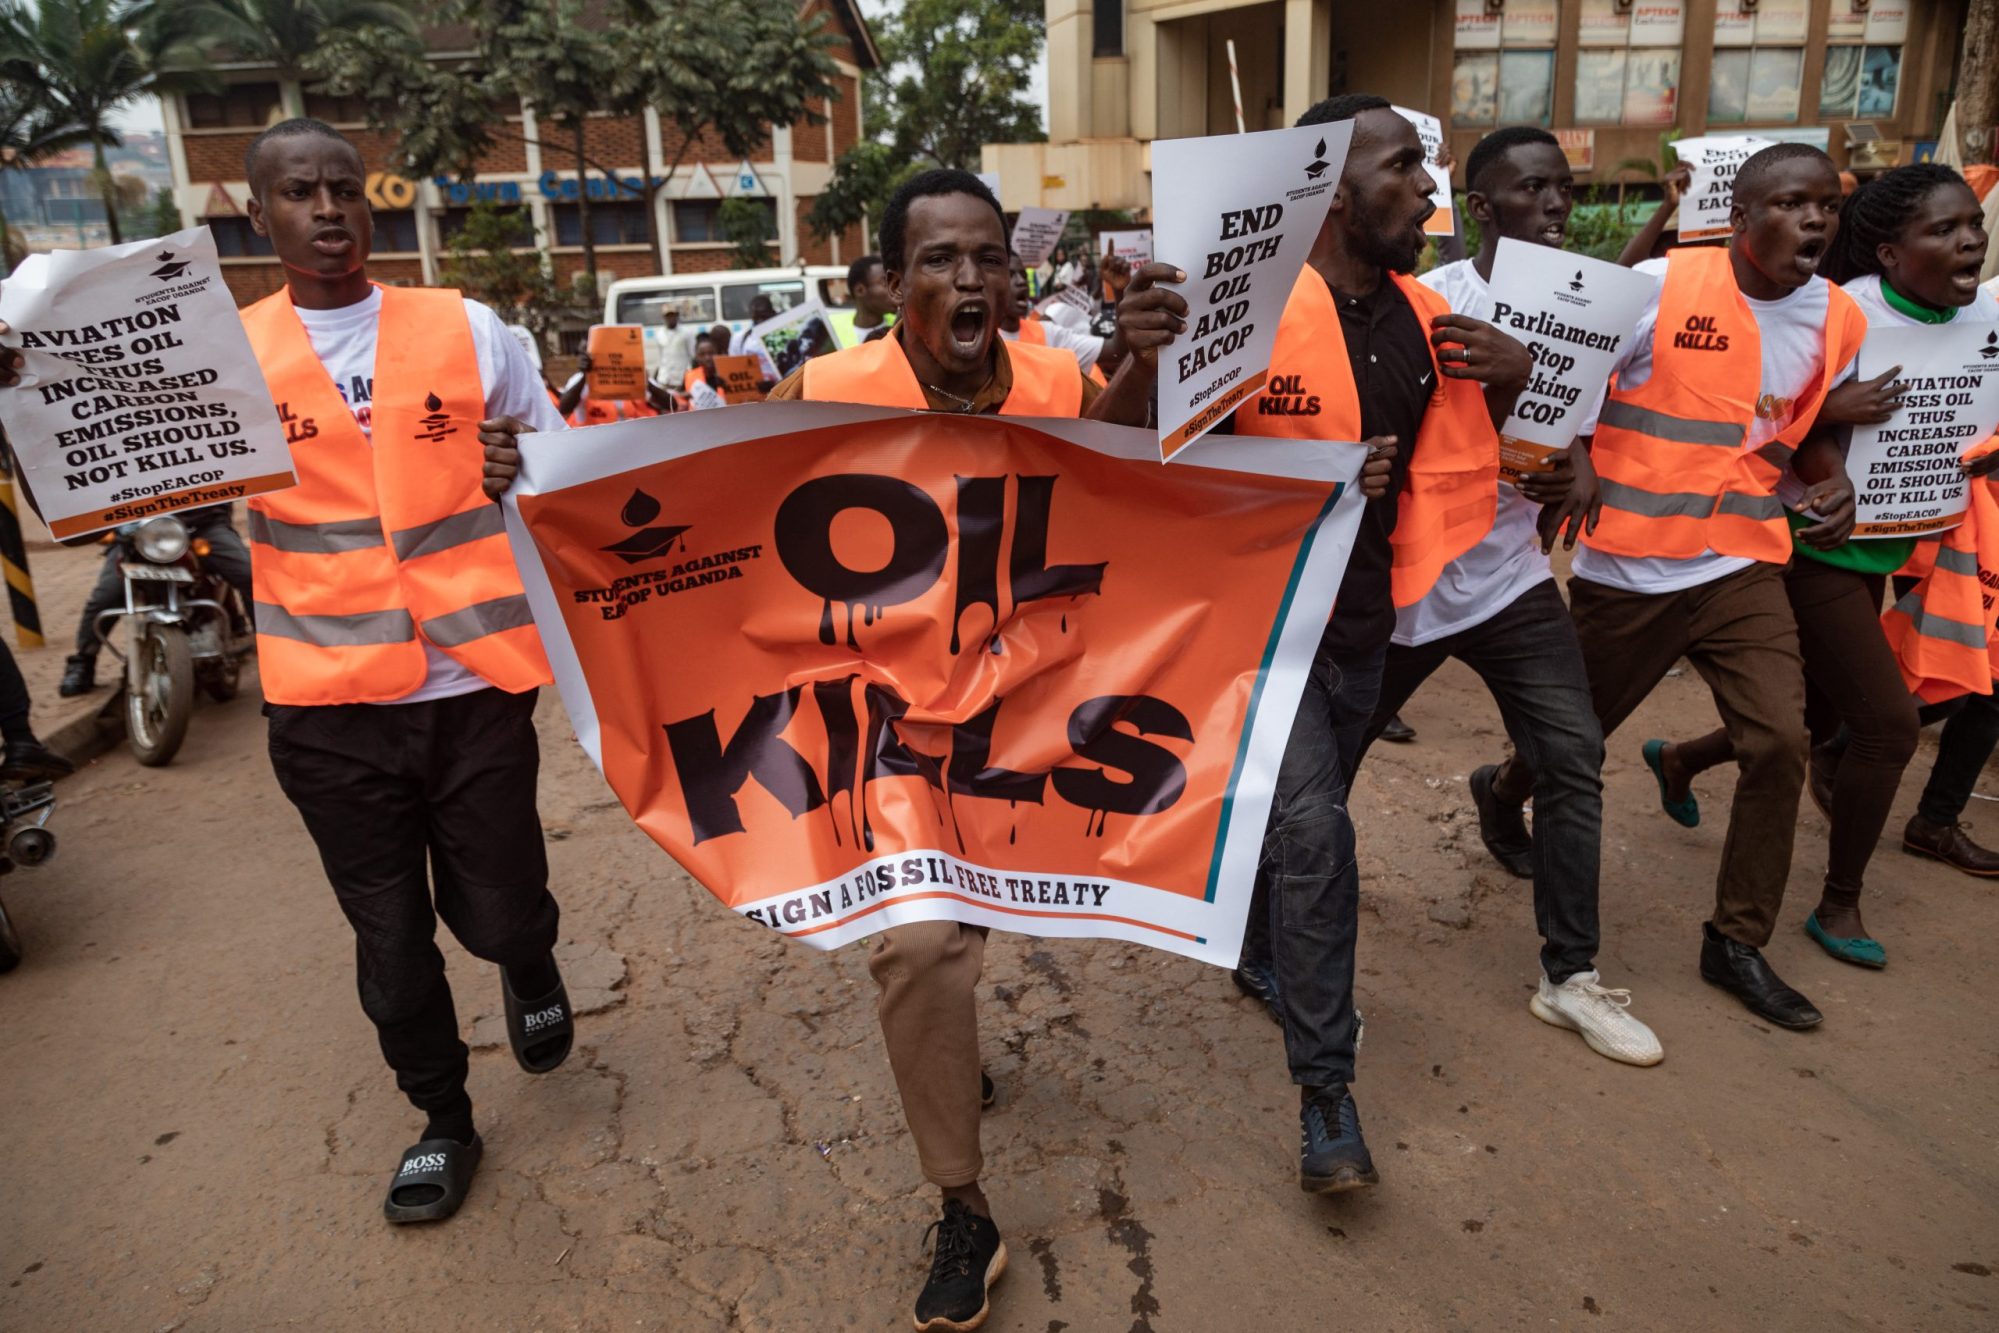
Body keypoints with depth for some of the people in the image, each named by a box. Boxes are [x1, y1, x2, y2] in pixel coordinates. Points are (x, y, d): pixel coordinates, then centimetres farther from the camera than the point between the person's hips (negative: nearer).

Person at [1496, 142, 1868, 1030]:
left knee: (1779, 740, -7)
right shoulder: (1661, 287, -10)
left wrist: (1835, 484, 1)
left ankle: (1737, 942, 10)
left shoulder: (1836, 320, 6)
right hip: (1627, 566, -4)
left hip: (1743, 566, 4)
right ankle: (1503, 793, 47)